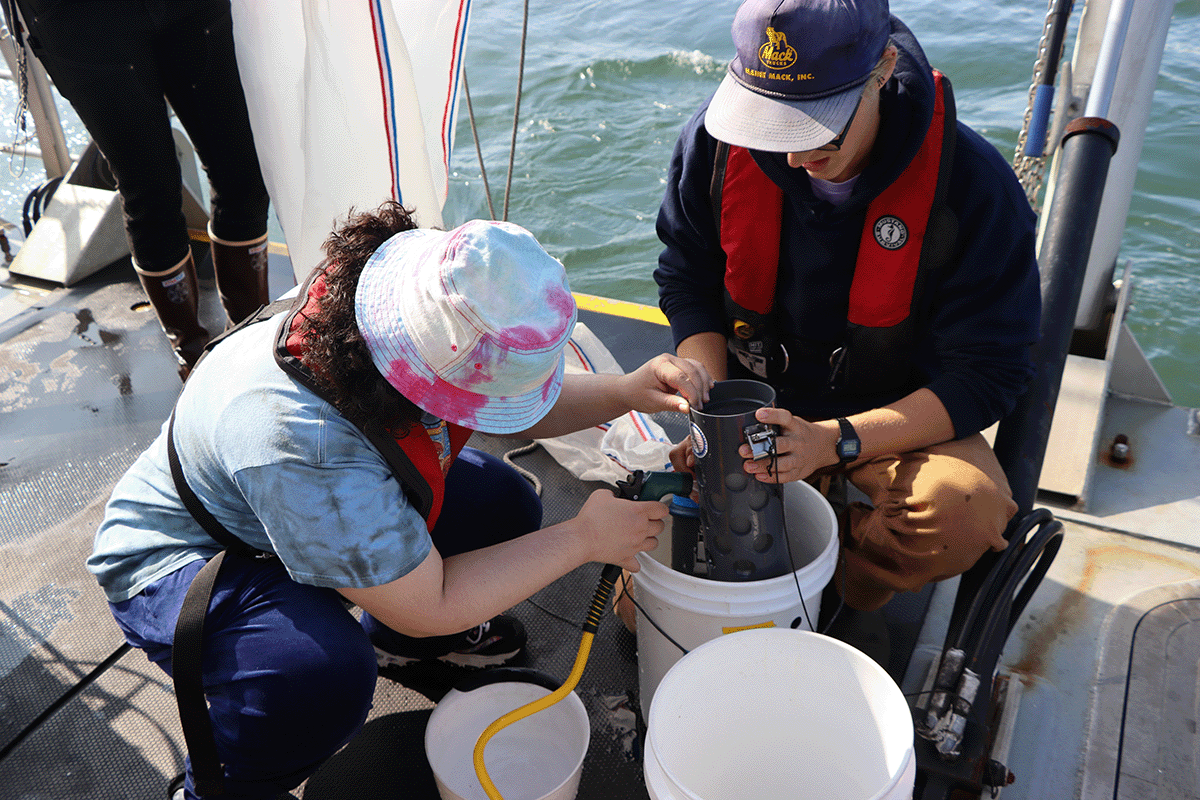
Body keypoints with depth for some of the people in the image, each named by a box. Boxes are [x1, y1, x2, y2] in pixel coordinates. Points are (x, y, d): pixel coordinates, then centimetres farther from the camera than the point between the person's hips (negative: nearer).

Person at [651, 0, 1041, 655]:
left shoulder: (973, 184, -23)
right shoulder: (717, 141, -16)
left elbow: (986, 372, -18)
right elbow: (686, 281, -2)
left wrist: (835, 442, -31)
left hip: (897, 413, -1)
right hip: (758, 402, 2)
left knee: (969, 512, -35)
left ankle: (848, 589, 0)